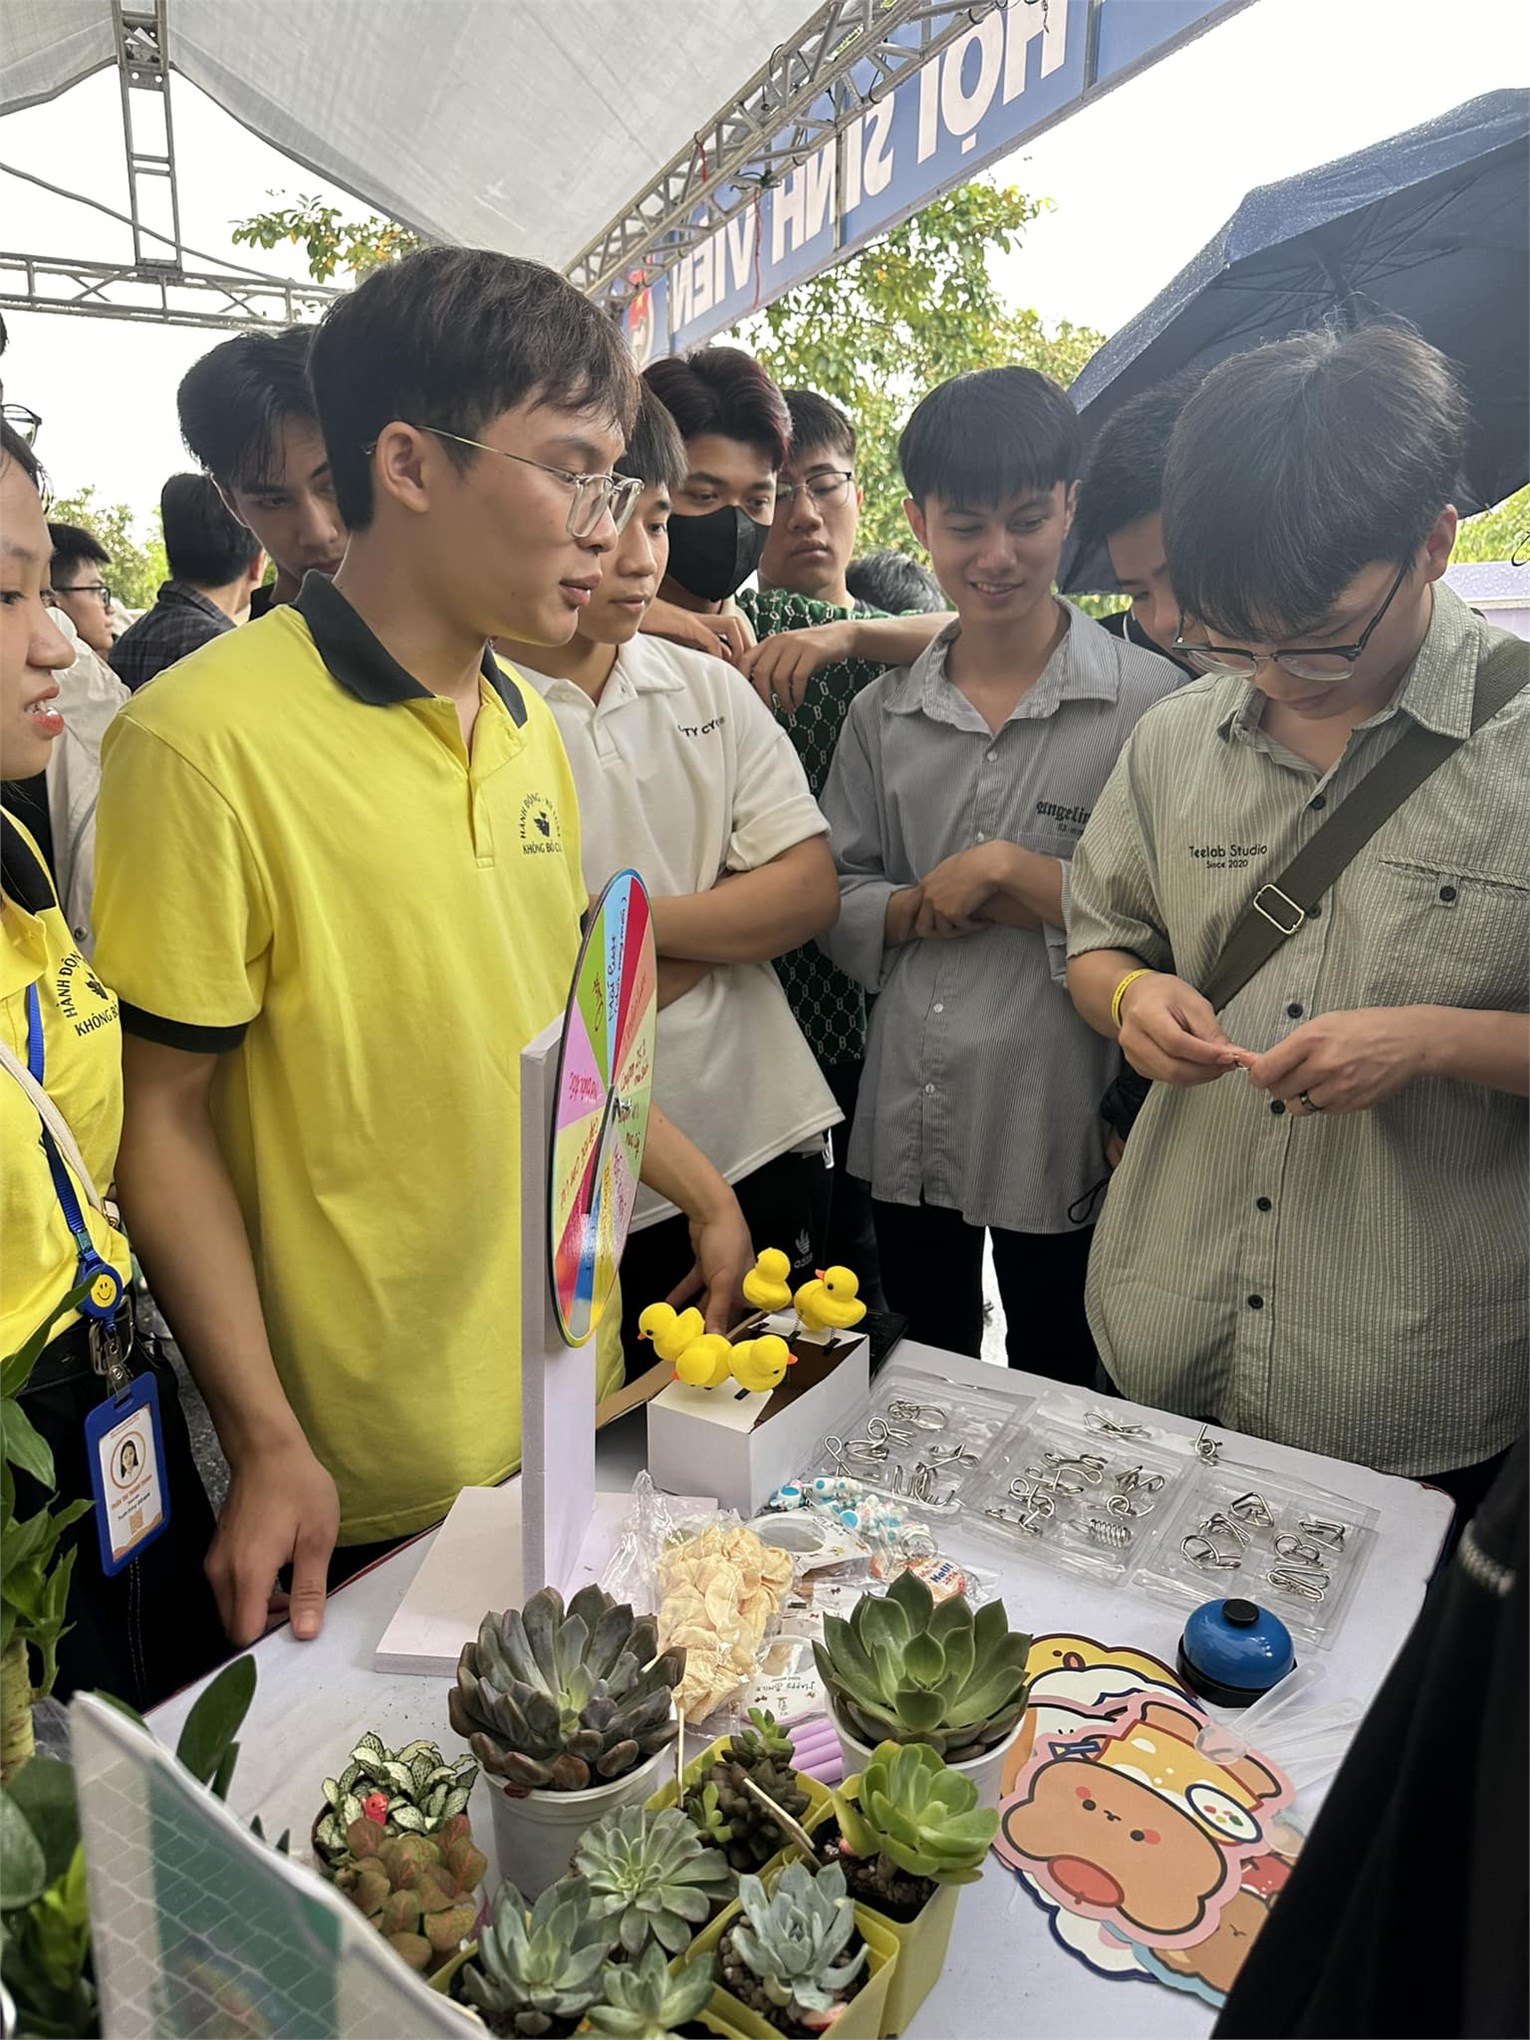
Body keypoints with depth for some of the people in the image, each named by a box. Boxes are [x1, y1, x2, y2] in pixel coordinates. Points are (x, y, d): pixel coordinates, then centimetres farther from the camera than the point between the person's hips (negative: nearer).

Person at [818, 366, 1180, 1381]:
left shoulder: (1148, 699, -7)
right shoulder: (882, 711, 6)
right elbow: (833, 902, 4)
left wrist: (1008, 871, -17)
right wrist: (924, 909, -14)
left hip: (1062, 1141, -3)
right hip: (906, 1133, 4)